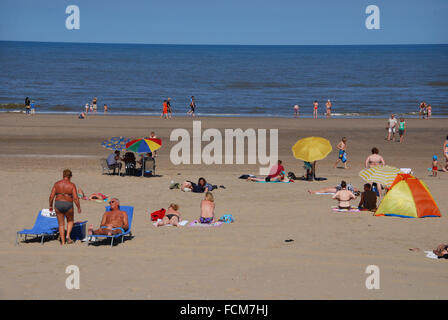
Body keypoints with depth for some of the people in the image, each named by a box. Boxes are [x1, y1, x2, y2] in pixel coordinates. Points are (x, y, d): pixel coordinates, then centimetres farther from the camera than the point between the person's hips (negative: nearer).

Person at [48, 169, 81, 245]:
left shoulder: (57, 184, 1)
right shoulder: (72, 185, -7)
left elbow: (51, 196, -1)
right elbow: (75, 198, -12)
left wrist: (50, 206, 13)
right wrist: (79, 208, -1)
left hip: (58, 204, 2)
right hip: (68, 205, -2)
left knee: (61, 224, 13)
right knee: (70, 221, 23)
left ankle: (63, 242, 10)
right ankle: (68, 236, 4)